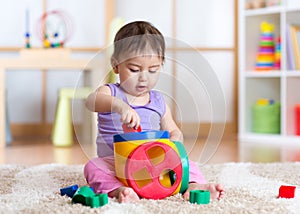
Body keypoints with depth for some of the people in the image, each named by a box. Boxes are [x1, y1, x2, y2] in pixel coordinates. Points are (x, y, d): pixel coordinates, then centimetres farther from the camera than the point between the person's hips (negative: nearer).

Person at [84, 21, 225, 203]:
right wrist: (119, 105, -48)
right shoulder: (111, 93, -1)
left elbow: (174, 131, 19)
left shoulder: (159, 101, 12)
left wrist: (174, 141, -9)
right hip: (114, 164, -3)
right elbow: (92, 101, -25)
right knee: (93, 167, -31)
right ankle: (117, 189, -49)